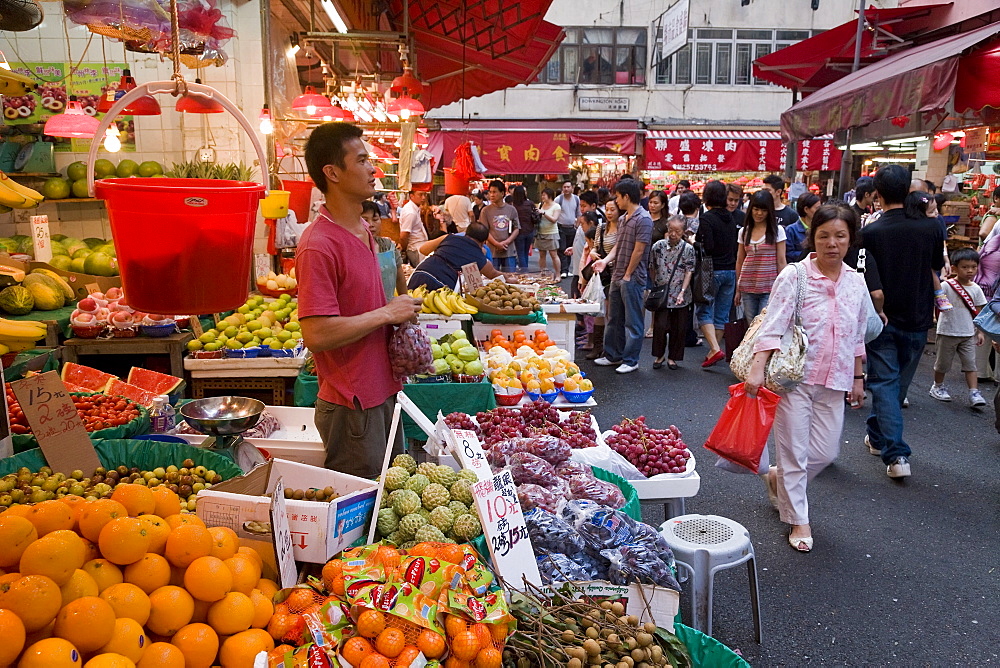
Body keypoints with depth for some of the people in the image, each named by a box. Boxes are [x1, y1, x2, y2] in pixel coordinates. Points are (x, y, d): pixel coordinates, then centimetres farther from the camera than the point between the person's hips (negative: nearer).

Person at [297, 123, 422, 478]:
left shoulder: (364, 231, 9)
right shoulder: (319, 245, -21)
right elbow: (316, 334, -28)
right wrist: (388, 313, -19)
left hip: (381, 391, 9)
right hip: (351, 404, -9)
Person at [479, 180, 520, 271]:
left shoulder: (511, 209, 7)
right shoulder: (486, 210, 1)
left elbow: (516, 229, 7)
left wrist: (507, 242, -9)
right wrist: (497, 244, -14)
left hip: (509, 251, 2)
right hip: (493, 251, -2)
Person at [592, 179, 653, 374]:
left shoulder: (643, 219, -15)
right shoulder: (624, 218, 14)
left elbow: (638, 250, -17)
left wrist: (627, 275, -13)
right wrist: (605, 260, -2)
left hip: (632, 278, -10)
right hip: (617, 277, 10)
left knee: (632, 321, 0)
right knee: (614, 319, 16)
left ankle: (631, 360, 8)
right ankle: (613, 355, 27)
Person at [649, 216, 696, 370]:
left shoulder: (688, 249, -4)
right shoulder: (658, 246, -1)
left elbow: (689, 272, -5)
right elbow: (652, 269, 8)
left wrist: (682, 292, -14)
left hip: (680, 296, 0)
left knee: (679, 328, 6)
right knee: (660, 325, -6)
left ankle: (672, 357, 20)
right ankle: (659, 355, 14)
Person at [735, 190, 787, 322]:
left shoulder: (777, 230, 1)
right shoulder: (744, 232, 10)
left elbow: (781, 261, -1)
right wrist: (738, 290, 11)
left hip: (769, 288, -3)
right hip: (747, 288, 3)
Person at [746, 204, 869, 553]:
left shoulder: (856, 282, 6)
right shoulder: (794, 276, -10)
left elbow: (857, 337, 15)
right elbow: (773, 326, -18)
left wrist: (857, 378, 17)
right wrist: (757, 369, -28)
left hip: (833, 382, 5)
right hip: (795, 378, -5)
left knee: (826, 452, 9)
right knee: (795, 451, 3)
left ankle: (779, 477, 38)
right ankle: (798, 520, 21)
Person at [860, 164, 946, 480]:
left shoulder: (869, 232, -14)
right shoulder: (930, 228, -6)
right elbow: (938, 265, 12)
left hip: (882, 320, -3)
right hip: (917, 319, 3)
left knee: (885, 383, 3)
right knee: (899, 383, 18)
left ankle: (895, 453, -4)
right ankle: (877, 436, 35)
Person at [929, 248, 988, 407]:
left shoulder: (976, 289, 3)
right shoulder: (946, 286, -11)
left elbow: (977, 312, 8)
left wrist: (980, 332, 7)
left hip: (968, 334, 3)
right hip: (947, 333, -3)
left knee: (970, 363, -1)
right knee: (942, 363, 11)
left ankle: (974, 393, -1)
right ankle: (938, 386, 30)